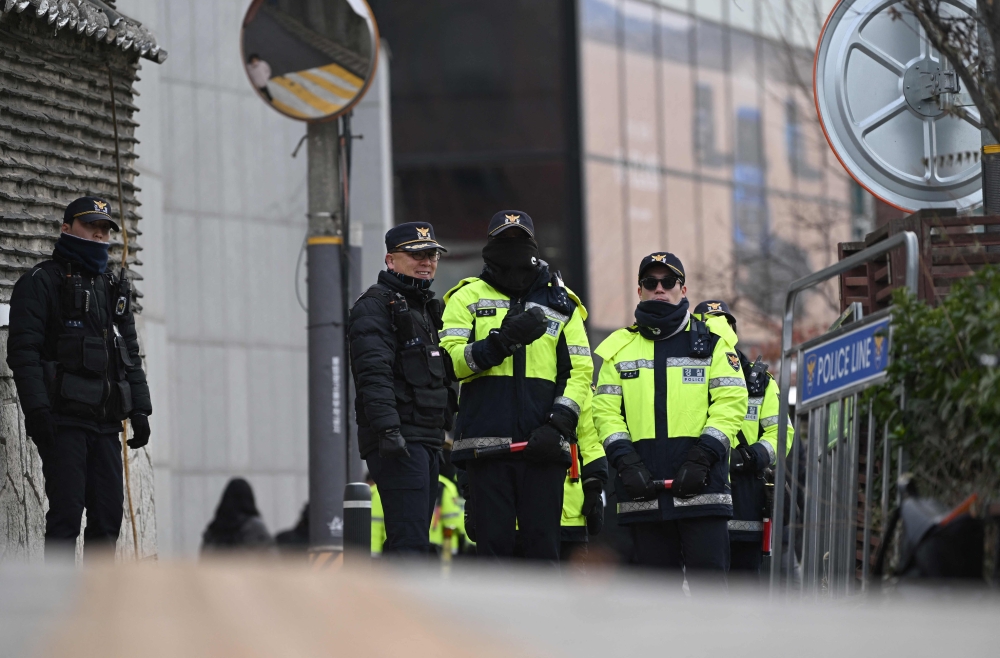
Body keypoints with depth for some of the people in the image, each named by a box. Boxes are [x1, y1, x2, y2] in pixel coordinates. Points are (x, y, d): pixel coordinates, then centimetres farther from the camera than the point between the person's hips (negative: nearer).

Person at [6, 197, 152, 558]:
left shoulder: (114, 289, 21)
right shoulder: (41, 283, 0)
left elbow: (131, 355, 23)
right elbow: (23, 350, -9)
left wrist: (139, 410, 12)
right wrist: (36, 409, -18)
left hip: (106, 422, 7)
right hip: (63, 420, -7)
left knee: (108, 514, 4)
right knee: (67, 514, -10)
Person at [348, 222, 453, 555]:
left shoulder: (427, 307, 23)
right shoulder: (376, 306, -6)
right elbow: (374, 374, -18)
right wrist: (388, 429, -29)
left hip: (428, 440, 10)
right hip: (397, 441, -10)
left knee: (407, 543, 10)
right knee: (409, 542, -16)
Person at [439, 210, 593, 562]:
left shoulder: (560, 304, 17)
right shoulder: (468, 298, 13)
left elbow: (579, 372, 9)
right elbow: (449, 361, -1)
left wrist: (558, 424, -7)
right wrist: (503, 341, -15)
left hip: (543, 445, 1)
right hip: (487, 442, -1)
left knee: (543, 543, -1)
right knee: (493, 542, -3)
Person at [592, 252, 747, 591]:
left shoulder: (712, 341, 10)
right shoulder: (620, 347, 16)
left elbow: (731, 402, 1)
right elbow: (605, 410, 9)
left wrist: (700, 460, -11)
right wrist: (626, 462, -7)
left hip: (701, 487, -2)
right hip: (644, 491, 3)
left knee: (708, 579, -9)